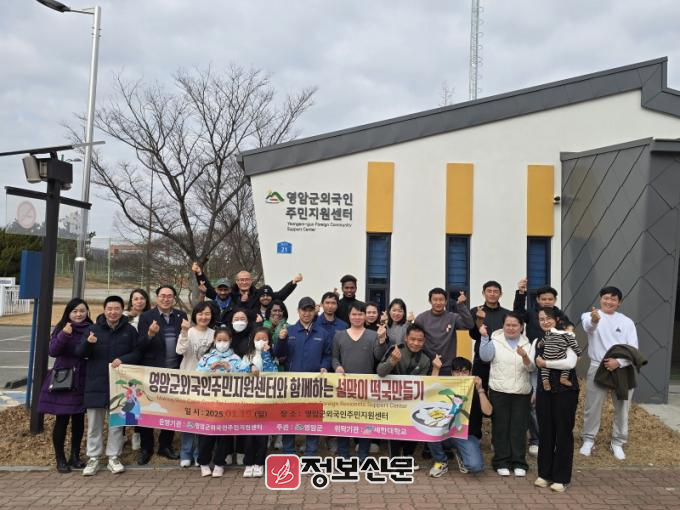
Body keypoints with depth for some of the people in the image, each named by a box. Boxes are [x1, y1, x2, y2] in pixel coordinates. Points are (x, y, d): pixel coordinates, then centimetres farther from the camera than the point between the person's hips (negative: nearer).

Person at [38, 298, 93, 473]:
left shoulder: (91, 330, 3)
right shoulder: (61, 328, -3)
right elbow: (53, 351, -16)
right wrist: (64, 335, -30)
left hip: (82, 382, 3)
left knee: (79, 419, 10)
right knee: (62, 420, 1)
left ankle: (75, 456, 23)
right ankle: (60, 459, 14)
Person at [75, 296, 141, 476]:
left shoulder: (130, 331, 3)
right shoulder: (94, 329, 2)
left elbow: (137, 353, 4)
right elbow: (79, 353, 0)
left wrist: (123, 359, -15)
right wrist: (87, 343, -22)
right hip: (95, 383, 0)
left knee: (117, 422, 8)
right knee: (94, 424, 7)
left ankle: (114, 457, 18)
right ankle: (93, 458, 18)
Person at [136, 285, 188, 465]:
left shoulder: (181, 316, 5)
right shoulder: (146, 317, -3)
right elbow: (140, 346, -10)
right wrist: (150, 334, -28)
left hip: (174, 371, 2)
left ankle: (165, 446, 27)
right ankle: (146, 449, 22)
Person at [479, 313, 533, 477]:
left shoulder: (527, 344, 8)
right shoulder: (495, 341, 2)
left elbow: (531, 368, 0)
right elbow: (485, 357, -12)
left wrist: (525, 356, -20)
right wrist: (484, 337, -19)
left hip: (522, 392, 2)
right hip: (499, 391, -1)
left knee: (519, 427, 6)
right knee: (501, 427, 4)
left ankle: (519, 463, 17)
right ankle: (502, 462, 14)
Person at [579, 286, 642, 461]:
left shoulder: (627, 322, 5)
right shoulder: (590, 315, -4)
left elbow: (633, 349, 0)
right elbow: (588, 326, -30)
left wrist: (619, 362, -18)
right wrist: (594, 320, -55)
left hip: (622, 369, 2)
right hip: (598, 368, -2)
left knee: (622, 408, 11)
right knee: (592, 407, 5)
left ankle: (617, 442, 28)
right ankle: (588, 440, 23)